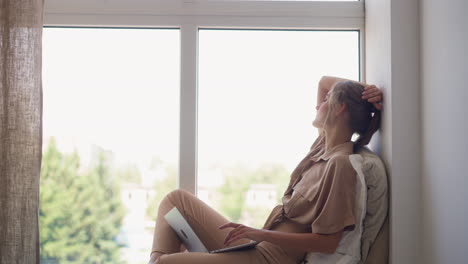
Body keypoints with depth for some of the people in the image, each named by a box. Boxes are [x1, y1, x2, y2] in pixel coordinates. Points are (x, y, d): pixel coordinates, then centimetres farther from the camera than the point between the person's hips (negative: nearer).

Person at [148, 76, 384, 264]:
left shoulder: (339, 164, -19)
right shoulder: (323, 145, 7)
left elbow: (328, 242, -22)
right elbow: (324, 82, 22)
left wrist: (261, 234, -22)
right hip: (257, 243, 10)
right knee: (177, 198, 10)